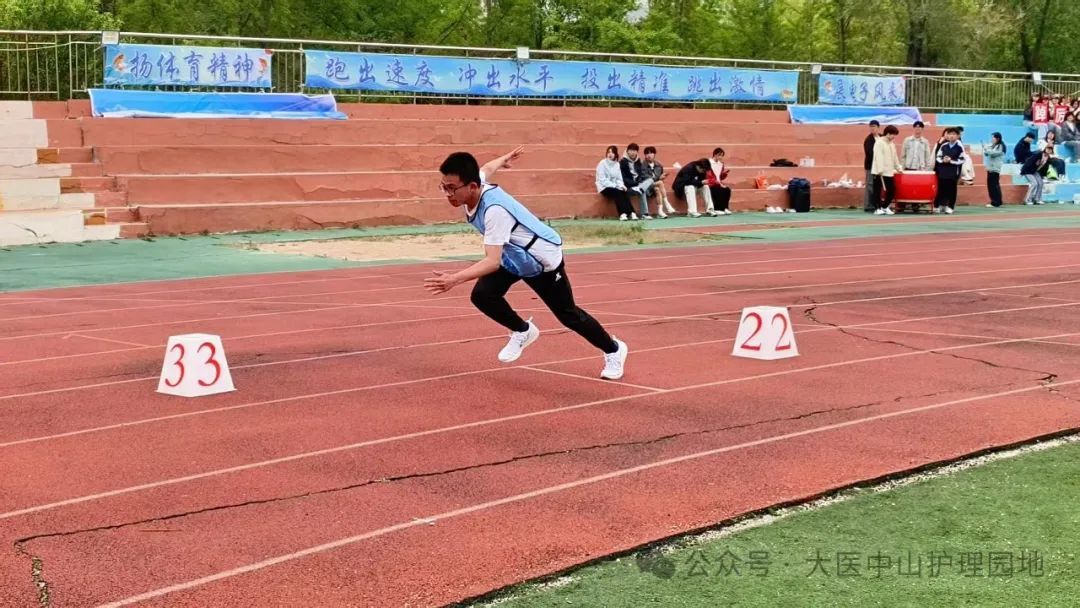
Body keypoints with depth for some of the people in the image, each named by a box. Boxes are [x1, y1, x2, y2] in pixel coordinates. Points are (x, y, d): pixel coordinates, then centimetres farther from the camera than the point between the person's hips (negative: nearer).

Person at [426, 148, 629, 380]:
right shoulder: (474, 185, -18)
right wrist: (504, 159, 30)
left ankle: (614, 350, 33)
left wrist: (455, 279, -58)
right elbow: (487, 169, 7)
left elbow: (493, 261, -46)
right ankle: (523, 331, 13)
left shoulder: (495, 210, -41)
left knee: (568, 315, 7)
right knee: (482, 295, -15)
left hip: (543, 259, -7)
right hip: (513, 257, 7)